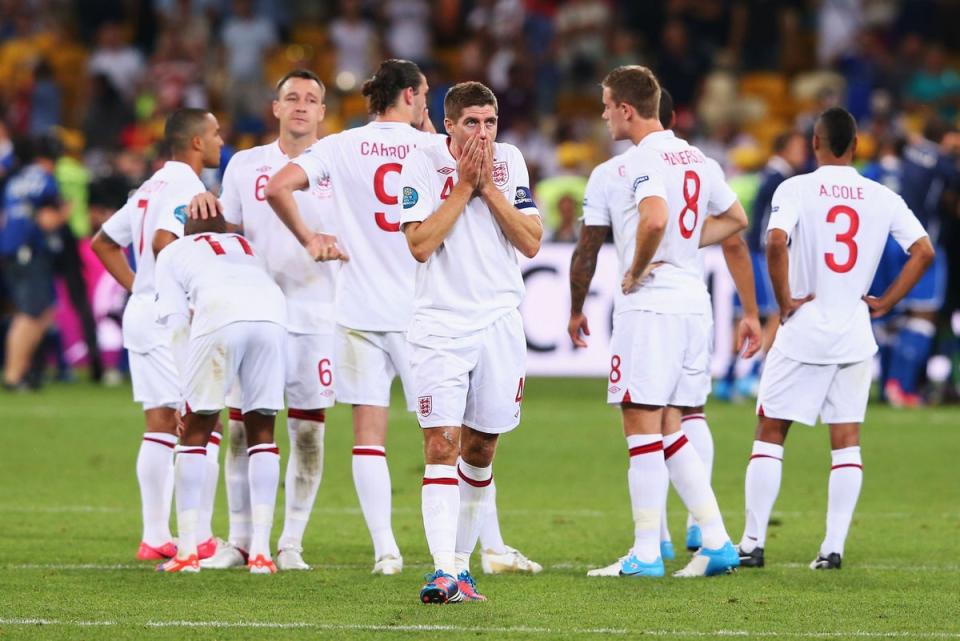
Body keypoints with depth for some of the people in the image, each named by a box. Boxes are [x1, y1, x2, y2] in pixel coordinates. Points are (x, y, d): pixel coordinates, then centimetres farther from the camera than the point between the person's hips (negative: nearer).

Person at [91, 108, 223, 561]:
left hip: (141, 311, 9)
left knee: (160, 428, 9)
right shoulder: (185, 186, -10)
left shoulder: (151, 187, 18)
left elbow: (103, 242, 25)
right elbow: (164, 242, -26)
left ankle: (155, 537, 9)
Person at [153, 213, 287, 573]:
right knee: (261, 431, 15)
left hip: (220, 316, -3)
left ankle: (187, 552, 9)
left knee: (195, 432, 11)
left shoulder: (173, 253, 29)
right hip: (272, 313, 3)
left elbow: (178, 324, 17)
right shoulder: (248, 248, 40)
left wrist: (188, 393, 14)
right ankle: (260, 551, 9)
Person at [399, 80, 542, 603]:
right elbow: (420, 245, -12)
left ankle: (461, 563, 20)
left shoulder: (510, 162, 5)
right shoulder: (423, 165, -4)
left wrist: (489, 188, -9)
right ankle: (443, 571, -19)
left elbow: (531, 243, -1)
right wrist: (463, 187, -13)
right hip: (439, 324, -3)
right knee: (441, 446, -13)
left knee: (480, 449, 8)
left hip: (498, 322, 3)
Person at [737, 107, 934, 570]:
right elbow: (923, 251, -1)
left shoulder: (796, 189, -7)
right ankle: (834, 547, 2)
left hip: (803, 329, -2)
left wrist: (785, 300, -11)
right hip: (855, 335, 2)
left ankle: (753, 542, 5)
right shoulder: (882, 198, 3)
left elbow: (776, 242, -22)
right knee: (847, 440, 7)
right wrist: (885, 302, 5)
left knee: (770, 432, 7)